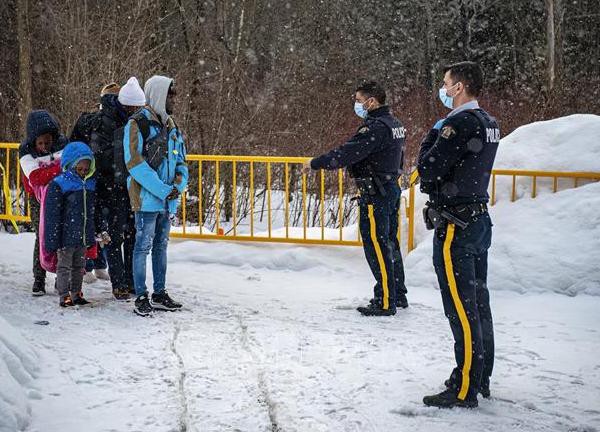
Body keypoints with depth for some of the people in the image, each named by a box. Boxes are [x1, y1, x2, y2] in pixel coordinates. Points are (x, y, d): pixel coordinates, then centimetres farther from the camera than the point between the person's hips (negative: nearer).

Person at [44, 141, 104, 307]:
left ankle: (76, 294, 26)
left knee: (79, 266, 15)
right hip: (66, 236, -6)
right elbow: (52, 215, -13)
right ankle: (64, 296, 12)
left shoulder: (91, 184, 6)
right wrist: (52, 241, -15)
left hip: (84, 237, 6)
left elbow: (95, 211, 17)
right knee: (64, 266, 5)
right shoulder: (58, 185, -12)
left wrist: (96, 235, 17)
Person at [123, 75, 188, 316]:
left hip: (169, 199, 7)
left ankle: (159, 294, 22)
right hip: (147, 198, -7)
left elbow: (181, 161, 19)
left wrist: (179, 184, -3)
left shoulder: (172, 127, 14)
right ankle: (141, 298, 3)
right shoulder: (137, 124, -9)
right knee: (143, 246, -2)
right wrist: (163, 190, -18)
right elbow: (135, 163, -16)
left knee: (161, 245, 14)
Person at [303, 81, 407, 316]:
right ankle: (398, 295, 25)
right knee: (390, 243, 17)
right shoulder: (393, 123, 12)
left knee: (376, 246, -5)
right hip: (391, 188, 10)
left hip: (376, 194, -10)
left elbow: (348, 152, -24)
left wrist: (316, 164, -17)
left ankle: (385, 302, -2)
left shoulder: (376, 127, -19)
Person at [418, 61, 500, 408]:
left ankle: (464, 390, -3)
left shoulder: (460, 124, -18)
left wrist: (433, 135, -3)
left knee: (461, 308, -6)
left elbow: (428, 169, -18)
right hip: (479, 219, 10)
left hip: (455, 226, -10)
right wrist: (441, 135, 6)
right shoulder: (488, 123, 12)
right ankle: (480, 377, 24)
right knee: (479, 304, 15)